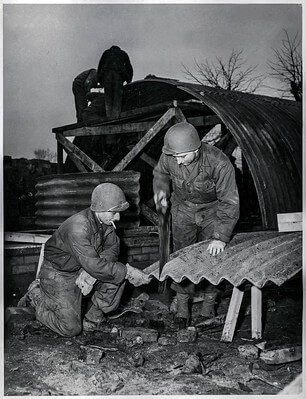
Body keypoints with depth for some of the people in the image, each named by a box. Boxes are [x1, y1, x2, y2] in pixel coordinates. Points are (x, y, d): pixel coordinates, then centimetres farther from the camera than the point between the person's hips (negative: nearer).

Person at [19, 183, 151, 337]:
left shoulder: (105, 220, -9)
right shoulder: (78, 227, -34)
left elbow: (112, 246, -7)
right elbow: (93, 265, -37)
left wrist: (91, 272, -25)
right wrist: (128, 272, -33)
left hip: (82, 268, 7)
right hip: (59, 274, -7)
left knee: (118, 276, -15)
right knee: (71, 329, -8)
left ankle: (93, 319, 5)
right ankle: (37, 296, 13)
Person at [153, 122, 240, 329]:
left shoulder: (219, 162, -35)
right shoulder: (169, 157, -24)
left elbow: (230, 201, -27)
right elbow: (160, 173, 2)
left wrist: (221, 236, -30)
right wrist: (161, 190, -20)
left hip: (212, 211, -2)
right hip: (183, 210, 2)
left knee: (212, 256, 1)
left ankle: (209, 300, 25)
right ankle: (182, 305, 19)